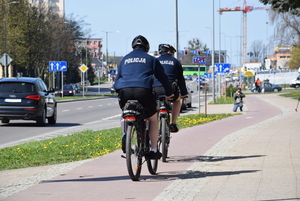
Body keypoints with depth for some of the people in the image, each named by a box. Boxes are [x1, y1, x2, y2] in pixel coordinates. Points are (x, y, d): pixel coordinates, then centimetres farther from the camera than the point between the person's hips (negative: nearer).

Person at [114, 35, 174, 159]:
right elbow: (162, 76, 14)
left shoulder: (125, 59, 23)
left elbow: (117, 78, 24)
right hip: (143, 91, -2)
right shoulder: (150, 59, 15)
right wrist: (169, 93, 23)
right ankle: (153, 150, 10)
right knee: (153, 119, 17)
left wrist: (119, 93, 33)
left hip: (125, 92, 3)